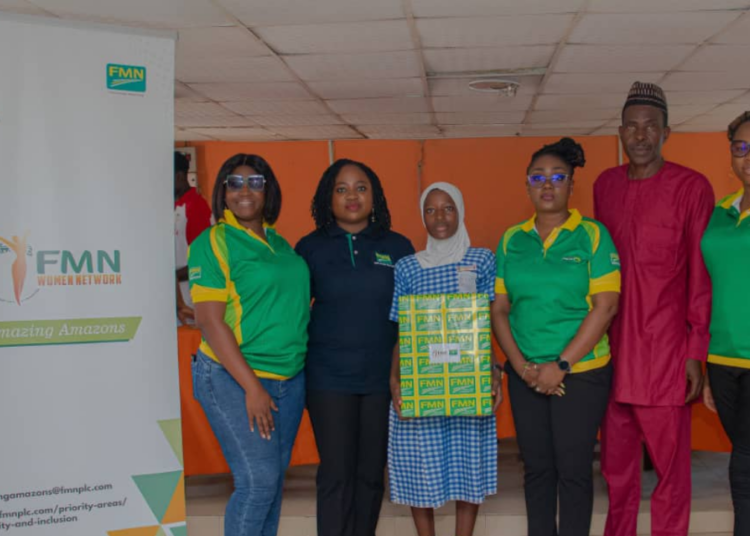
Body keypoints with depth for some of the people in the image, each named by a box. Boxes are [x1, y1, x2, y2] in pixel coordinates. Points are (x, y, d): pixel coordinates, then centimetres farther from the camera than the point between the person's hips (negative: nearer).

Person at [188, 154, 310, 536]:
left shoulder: (279, 243, 12)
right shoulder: (212, 243, -7)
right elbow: (210, 321, -13)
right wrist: (252, 387, -17)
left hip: (290, 377, 6)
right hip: (235, 378, -6)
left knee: (275, 476, 10)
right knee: (258, 479, -9)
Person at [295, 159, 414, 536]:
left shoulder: (398, 247, 6)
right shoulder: (310, 247, 4)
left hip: (382, 377, 1)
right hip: (328, 377, -1)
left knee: (371, 473, 9)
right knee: (336, 474, -2)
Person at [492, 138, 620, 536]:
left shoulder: (592, 235, -5)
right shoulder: (511, 240, 4)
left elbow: (605, 306, -11)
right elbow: (499, 309, 4)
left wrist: (561, 365, -14)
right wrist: (521, 366, -7)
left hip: (581, 371, -3)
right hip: (525, 374, 3)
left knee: (574, 469, 4)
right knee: (536, 466, 12)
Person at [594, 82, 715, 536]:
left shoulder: (691, 187, -5)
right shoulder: (605, 185, 10)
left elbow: (702, 275, -6)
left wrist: (697, 350, -10)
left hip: (665, 349, -5)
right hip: (613, 348, 5)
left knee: (670, 464, 3)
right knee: (616, 462, 14)